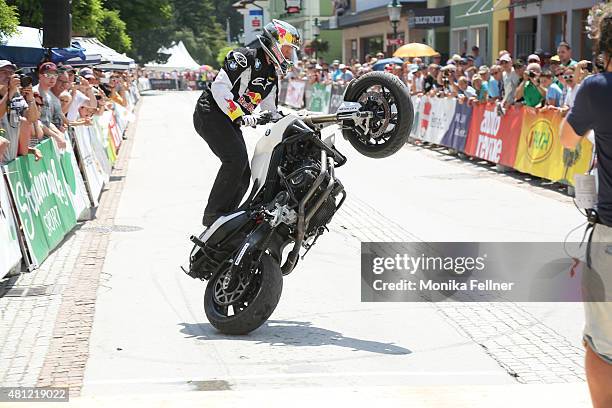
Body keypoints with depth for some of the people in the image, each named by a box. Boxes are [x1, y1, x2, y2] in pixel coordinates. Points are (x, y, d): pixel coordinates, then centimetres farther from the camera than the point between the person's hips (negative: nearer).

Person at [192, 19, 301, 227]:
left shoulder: (273, 75, 13)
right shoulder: (244, 58, -14)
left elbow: (271, 111, 19)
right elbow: (220, 88, -23)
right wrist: (239, 115, -30)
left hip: (232, 122, 10)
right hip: (211, 113, -10)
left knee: (243, 176, 5)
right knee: (236, 159, -26)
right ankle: (213, 215, -22)